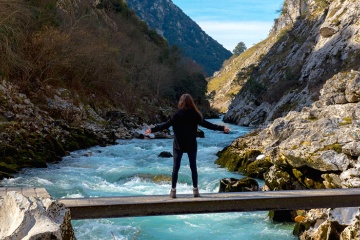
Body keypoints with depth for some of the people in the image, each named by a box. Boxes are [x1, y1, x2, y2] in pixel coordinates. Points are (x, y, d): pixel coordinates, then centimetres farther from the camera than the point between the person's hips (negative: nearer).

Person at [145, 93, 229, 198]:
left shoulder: (177, 115, -10)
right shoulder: (195, 115, -6)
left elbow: (166, 125, -12)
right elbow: (207, 124, -1)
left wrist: (152, 129, -8)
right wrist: (221, 128, 7)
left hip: (178, 145, -1)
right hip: (191, 145, 1)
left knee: (176, 167, 6)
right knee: (193, 167, 11)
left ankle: (173, 191, 5)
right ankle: (195, 190, 13)